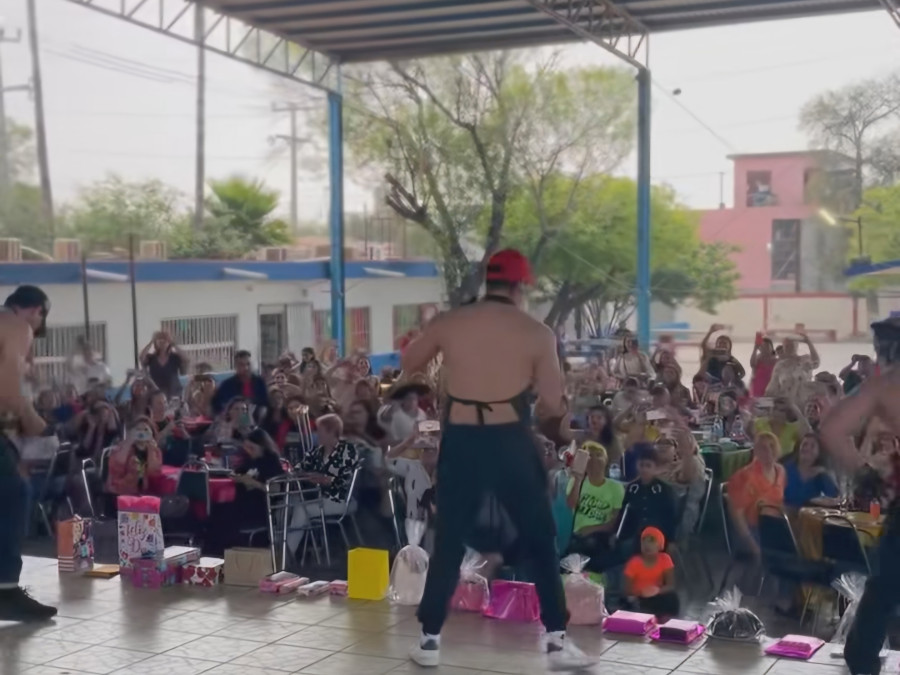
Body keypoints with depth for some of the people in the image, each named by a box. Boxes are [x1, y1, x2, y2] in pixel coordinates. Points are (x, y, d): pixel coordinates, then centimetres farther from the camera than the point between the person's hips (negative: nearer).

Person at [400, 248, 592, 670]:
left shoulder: (447, 322, 1)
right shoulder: (537, 332, -4)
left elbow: (408, 365, 18)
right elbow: (553, 405, -5)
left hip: (460, 440, 2)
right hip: (510, 440, -2)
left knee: (448, 542, 13)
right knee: (540, 541, 10)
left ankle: (429, 640, 17)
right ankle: (557, 641, 10)